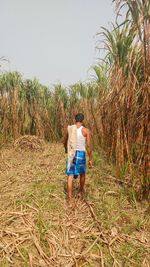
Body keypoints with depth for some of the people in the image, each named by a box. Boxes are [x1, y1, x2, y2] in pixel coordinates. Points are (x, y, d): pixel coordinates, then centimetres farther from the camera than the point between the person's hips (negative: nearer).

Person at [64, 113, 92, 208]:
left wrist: (66, 149, 35)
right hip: (81, 154, -1)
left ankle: (70, 201, 0)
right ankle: (81, 191, 44)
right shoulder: (86, 130, -7)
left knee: (70, 177, 3)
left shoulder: (69, 128, 2)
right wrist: (90, 159, -1)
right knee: (82, 173, 24)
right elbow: (89, 146, -9)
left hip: (71, 154, 2)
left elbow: (65, 142, 14)